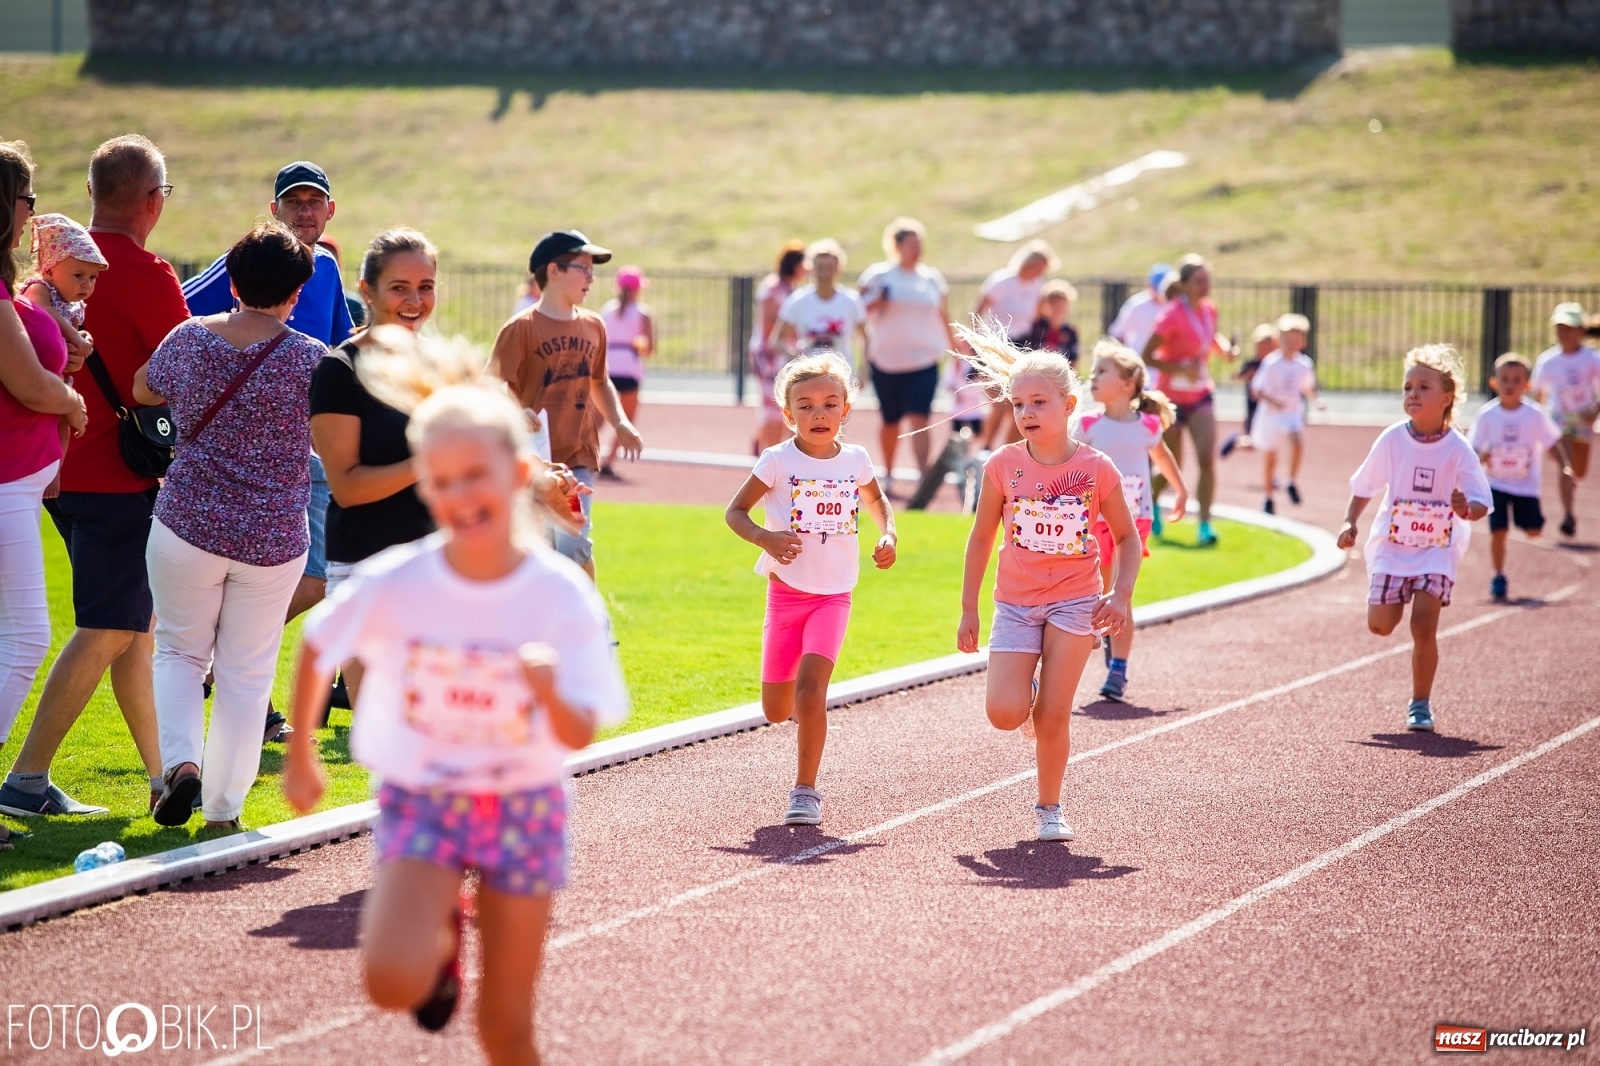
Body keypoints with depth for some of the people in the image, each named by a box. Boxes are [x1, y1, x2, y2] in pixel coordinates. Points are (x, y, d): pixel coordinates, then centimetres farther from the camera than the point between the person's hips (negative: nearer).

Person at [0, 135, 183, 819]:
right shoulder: (145, 275, -16)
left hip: (65, 471, 9)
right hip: (120, 476, -9)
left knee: (138, 620, 15)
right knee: (107, 630, -5)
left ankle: (162, 771, 20)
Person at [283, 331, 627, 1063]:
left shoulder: (564, 597, -16)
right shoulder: (392, 584, -16)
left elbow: (579, 737, -17)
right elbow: (316, 649, 3)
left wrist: (551, 693, -39)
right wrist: (299, 757, 11)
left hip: (523, 808, 0)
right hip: (420, 801, 0)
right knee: (393, 983, -23)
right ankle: (443, 932, 12)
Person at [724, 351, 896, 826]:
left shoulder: (856, 460, 0)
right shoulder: (778, 461, -8)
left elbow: (876, 500, 21)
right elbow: (735, 511, -2)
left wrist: (888, 536, 1)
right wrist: (766, 538, -21)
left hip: (833, 595, 0)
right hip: (786, 590, 0)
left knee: (810, 687, -19)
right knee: (775, 710, 5)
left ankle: (805, 790, -11)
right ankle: (809, 708, 42)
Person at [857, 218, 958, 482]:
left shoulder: (932, 279, 9)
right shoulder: (878, 275, 2)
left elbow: (943, 317, 17)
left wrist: (954, 347, 15)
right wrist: (877, 301, -17)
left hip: (924, 361, 0)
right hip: (886, 360, 0)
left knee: (919, 419, -13)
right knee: (891, 421, 9)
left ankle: (924, 474, -19)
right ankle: (887, 474, 26)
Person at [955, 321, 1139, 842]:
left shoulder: (1096, 468, -8)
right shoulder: (1003, 465, -5)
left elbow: (1127, 536, 4)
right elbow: (981, 538, 4)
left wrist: (1122, 594, -10)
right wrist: (968, 609, 4)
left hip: (1075, 602, -1)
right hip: (1015, 604, 1)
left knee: (1052, 717, -4)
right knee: (1004, 713, -13)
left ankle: (1049, 809, 15)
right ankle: (1028, 693, 23)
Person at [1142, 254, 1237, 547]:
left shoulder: (1209, 309, -1)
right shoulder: (1173, 315, -20)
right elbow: (1146, 357, -21)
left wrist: (1225, 348, -2)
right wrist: (1181, 369, -31)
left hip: (1200, 396, 5)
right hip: (1171, 398, -5)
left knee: (1207, 458, -12)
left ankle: (1205, 525, -10)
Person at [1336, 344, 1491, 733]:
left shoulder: (1458, 449, -11)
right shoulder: (1392, 440, -5)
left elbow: (1481, 503, -9)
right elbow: (1364, 486, 7)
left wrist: (1466, 509, -32)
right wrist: (1350, 523, -5)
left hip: (1438, 548, -2)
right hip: (1392, 544, 2)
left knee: (1424, 625, -13)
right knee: (1380, 625, -3)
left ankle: (1421, 705, 3)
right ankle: (1399, 600, 35)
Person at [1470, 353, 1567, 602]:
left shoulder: (1535, 415, -8)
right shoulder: (1486, 415, -8)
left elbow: (1552, 442, -1)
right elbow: (1475, 449, -6)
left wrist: (1566, 466, -13)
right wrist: (1482, 457, -29)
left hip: (1526, 483, 1)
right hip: (1496, 483, -1)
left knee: (1534, 531, -2)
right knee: (1498, 531, -8)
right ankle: (1498, 577, 7)